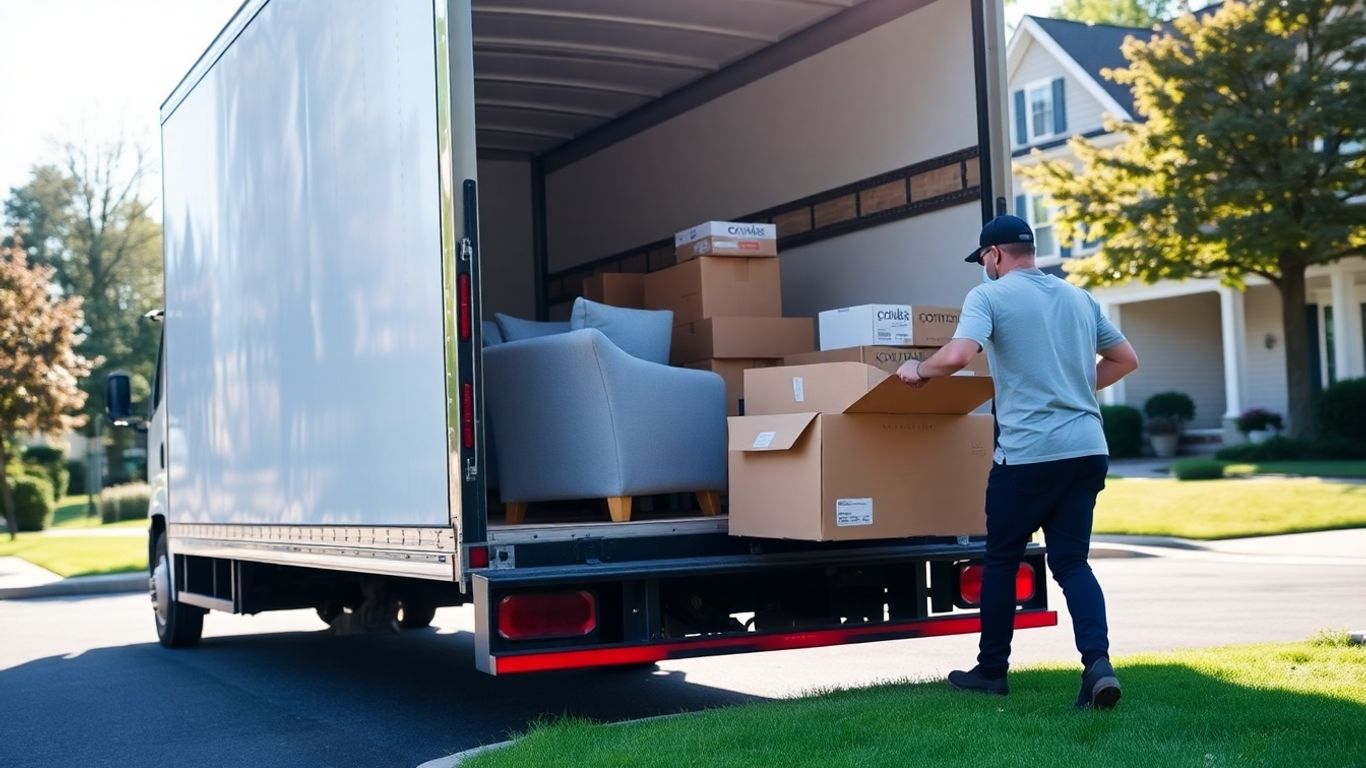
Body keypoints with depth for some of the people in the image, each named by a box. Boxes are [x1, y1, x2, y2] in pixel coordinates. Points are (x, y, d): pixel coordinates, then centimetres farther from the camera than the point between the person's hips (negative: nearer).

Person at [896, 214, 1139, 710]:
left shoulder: (989, 296, -3)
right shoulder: (1079, 297, 16)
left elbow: (957, 356, -20)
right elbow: (1126, 360, 22)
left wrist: (918, 370, -1)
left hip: (1028, 453, -5)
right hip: (1088, 449, 5)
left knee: (1002, 558, 12)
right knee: (1071, 561, 8)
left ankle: (991, 670, 22)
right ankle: (1098, 663, -12)